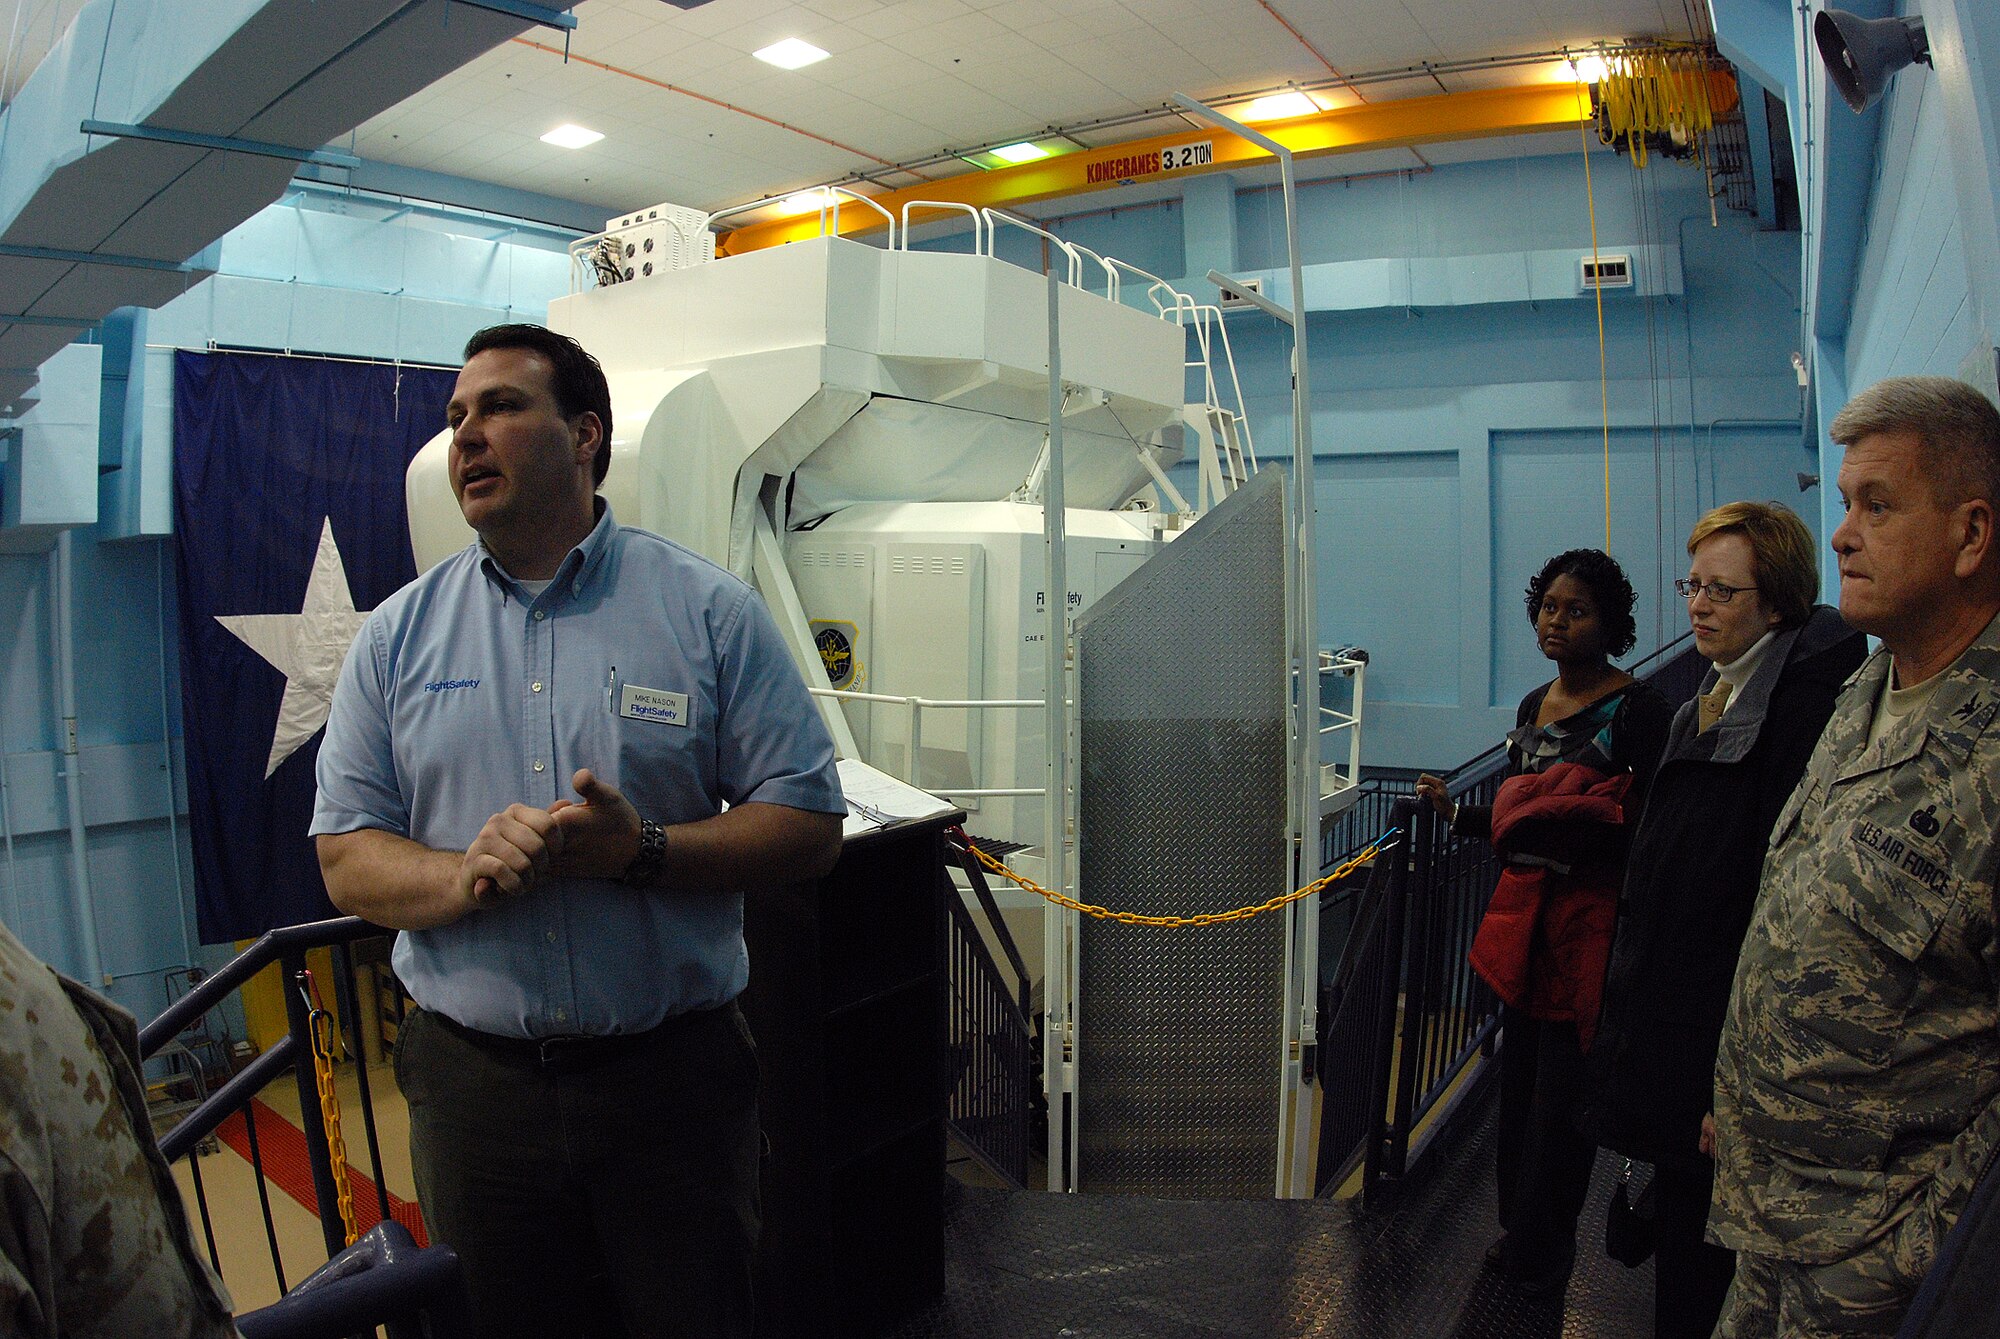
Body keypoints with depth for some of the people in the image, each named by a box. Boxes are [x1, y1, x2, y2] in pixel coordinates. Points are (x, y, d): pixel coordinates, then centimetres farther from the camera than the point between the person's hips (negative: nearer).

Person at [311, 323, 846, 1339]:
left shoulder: (710, 611, -3)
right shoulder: (396, 636, 5)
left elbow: (808, 826, -5)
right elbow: (347, 857, 4)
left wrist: (643, 853, -20)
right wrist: (465, 875, -17)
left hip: (675, 1074, -2)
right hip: (470, 1081, 2)